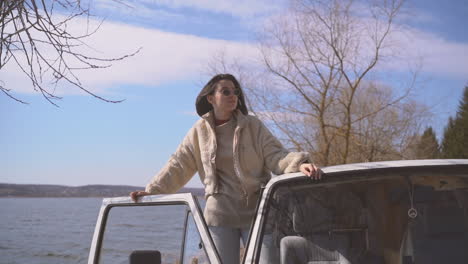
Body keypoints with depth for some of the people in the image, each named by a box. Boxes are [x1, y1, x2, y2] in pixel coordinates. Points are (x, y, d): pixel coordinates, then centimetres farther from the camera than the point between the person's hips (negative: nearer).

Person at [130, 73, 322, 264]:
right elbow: (179, 165, 8)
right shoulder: (200, 130, 4)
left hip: (255, 211, -1)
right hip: (219, 214, 1)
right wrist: (153, 190, 4)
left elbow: (274, 155, -7)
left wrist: (299, 164, -27)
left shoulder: (253, 126, 1)